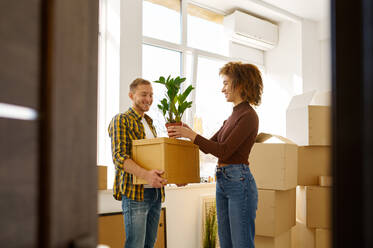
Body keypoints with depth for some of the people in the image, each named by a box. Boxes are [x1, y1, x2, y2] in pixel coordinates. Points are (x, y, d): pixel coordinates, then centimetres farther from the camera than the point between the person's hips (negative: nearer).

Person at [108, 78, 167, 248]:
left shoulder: (150, 123, 20)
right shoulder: (121, 120, -4)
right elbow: (119, 157, -17)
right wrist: (145, 174, -33)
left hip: (155, 192, 8)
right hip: (135, 192, -8)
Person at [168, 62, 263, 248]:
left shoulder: (248, 116, -12)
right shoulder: (233, 116, 16)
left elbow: (224, 151, -20)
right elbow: (209, 146, 19)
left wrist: (191, 134, -18)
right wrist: (186, 132, 6)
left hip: (239, 183, -9)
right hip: (223, 183, 9)